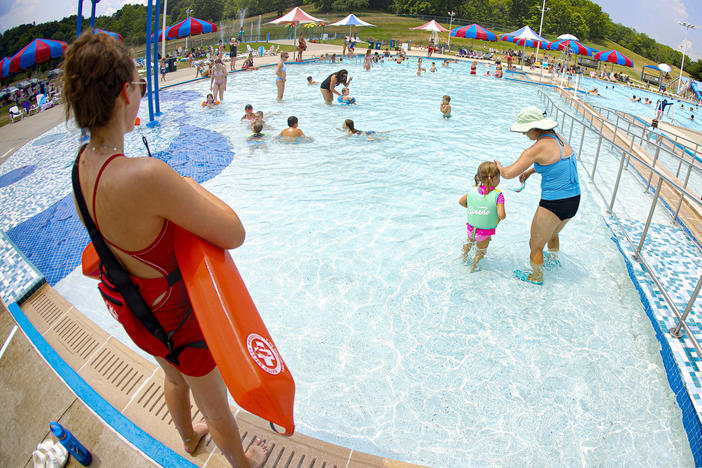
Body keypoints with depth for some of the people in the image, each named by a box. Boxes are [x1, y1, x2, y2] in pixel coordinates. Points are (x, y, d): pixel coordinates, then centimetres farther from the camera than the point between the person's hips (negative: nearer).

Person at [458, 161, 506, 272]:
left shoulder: (473, 191, -9)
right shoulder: (498, 195, -24)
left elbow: (461, 202, 6)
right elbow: (501, 215, -29)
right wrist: (503, 216, -6)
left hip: (471, 228, 3)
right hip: (486, 232, -3)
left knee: (470, 240, 37)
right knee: (481, 250, 26)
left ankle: (464, 256, 57)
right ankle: (473, 266, 41)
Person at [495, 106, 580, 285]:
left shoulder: (538, 148, -19)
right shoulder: (557, 138, 6)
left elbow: (508, 174, -19)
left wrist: (499, 166, 2)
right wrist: (530, 171, 17)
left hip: (553, 205, -9)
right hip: (575, 201, 9)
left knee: (535, 245, 15)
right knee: (552, 233, 37)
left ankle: (536, 276, 35)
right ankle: (553, 259, 63)